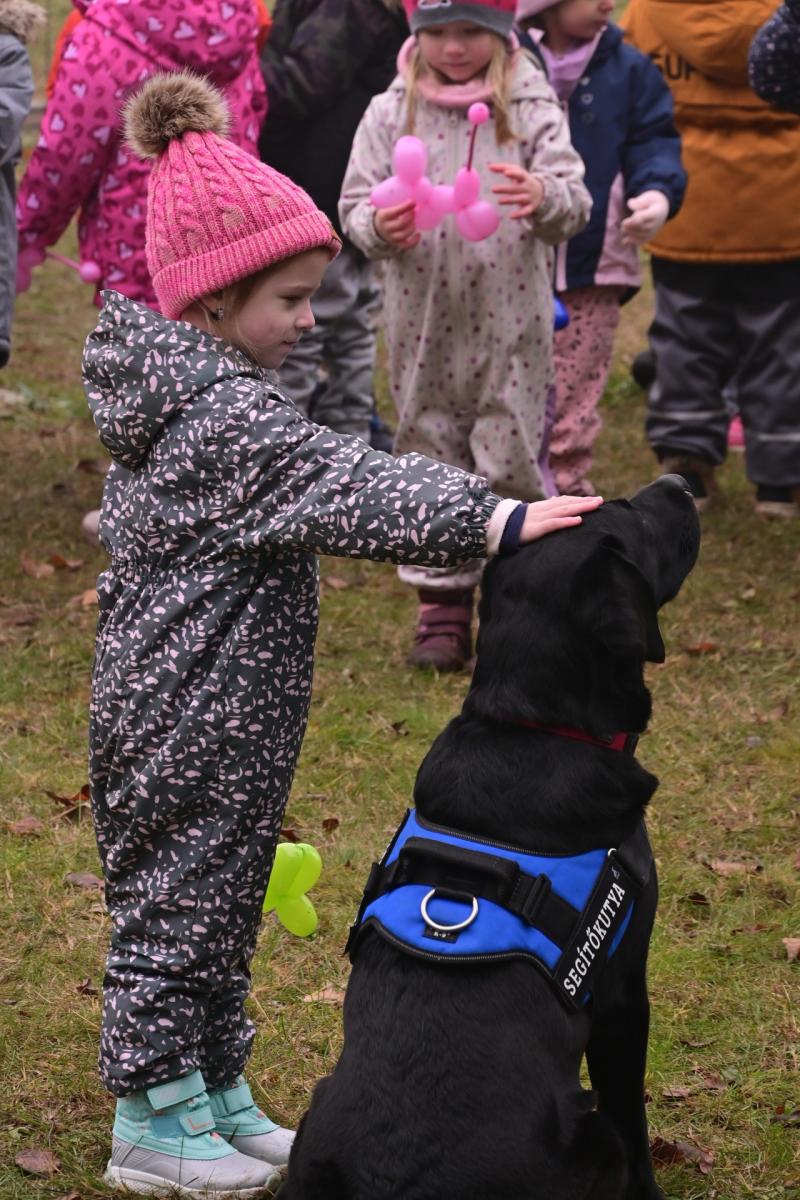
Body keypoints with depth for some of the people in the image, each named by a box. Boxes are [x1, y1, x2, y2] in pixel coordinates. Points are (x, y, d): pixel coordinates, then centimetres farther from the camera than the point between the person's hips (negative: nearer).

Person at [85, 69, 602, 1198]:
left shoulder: (175, 388, 9)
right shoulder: (224, 418, -25)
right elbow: (347, 491, -33)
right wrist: (494, 519, -37)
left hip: (206, 713, 10)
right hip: (190, 724, -10)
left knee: (219, 899, 18)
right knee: (176, 901, 2)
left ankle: (217, 1096, 30)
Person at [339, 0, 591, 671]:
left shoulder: (532, 110, -1)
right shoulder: (391, 113, 3)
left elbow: (575, 207, -7)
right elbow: (355, 203, 4)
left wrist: (544, 198, -30)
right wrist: (378, 227, -19)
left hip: (510, 320, -2)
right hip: (423, 321, 2)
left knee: (509, 463, -1)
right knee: (431, 461, 7)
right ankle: (442, 609, 16)